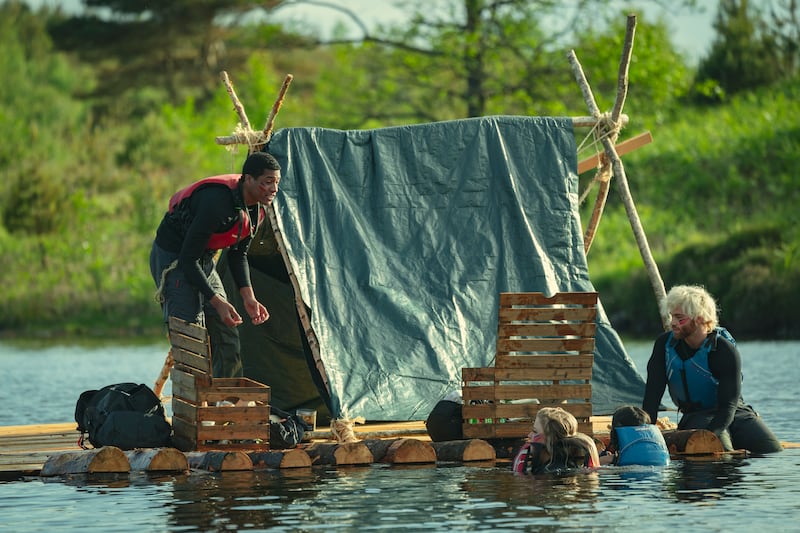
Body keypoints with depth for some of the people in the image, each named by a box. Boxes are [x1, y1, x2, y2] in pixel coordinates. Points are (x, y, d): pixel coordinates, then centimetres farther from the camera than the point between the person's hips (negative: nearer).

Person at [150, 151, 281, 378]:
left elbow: (238, 254, 9)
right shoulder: (217, 203, -33)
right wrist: (216, 301, -29)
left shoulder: (257, 210, -5)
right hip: (173, 258, -9)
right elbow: (188, 258, -29)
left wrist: (248, 298, -4)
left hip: (204, 260, 9)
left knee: (227, 338, 6)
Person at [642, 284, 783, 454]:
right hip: (696, 417, 0)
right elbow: (653, 393, -6)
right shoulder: (665, 343, -7)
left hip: (736, 411, 0)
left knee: (772, 451, -20)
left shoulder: (726, 351, -17)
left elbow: (729, 404, -22)